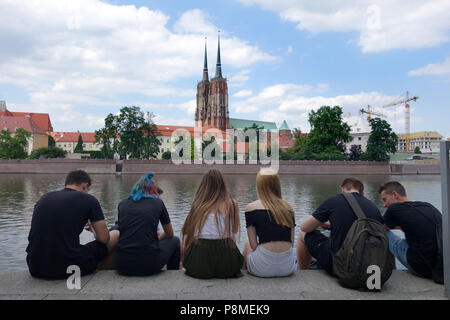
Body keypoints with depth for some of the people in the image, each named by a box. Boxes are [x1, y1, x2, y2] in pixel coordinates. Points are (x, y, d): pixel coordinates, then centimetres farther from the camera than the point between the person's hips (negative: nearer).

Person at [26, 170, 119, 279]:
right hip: (69, 269, -5)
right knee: (116, 235, 15)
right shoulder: (88, 199, -2)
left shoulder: (44, 198, 14)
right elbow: (104, 238, 0)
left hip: (35, 269, 6)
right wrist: (93, 229, 23)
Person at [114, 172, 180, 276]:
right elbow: (169, 234, 17)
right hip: (148, 265, -3)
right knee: (174, 241, 24)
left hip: (122, 265, 3)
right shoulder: (157, 202, 5)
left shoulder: (122, 203, 11)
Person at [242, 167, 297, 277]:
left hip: (263, 268, -3)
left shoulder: (251, 208, -3)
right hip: (288, 267, 4)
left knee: (247, 242, 26)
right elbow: (291, 242, 8)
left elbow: (253, 245, -3)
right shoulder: (288, 208, 7)